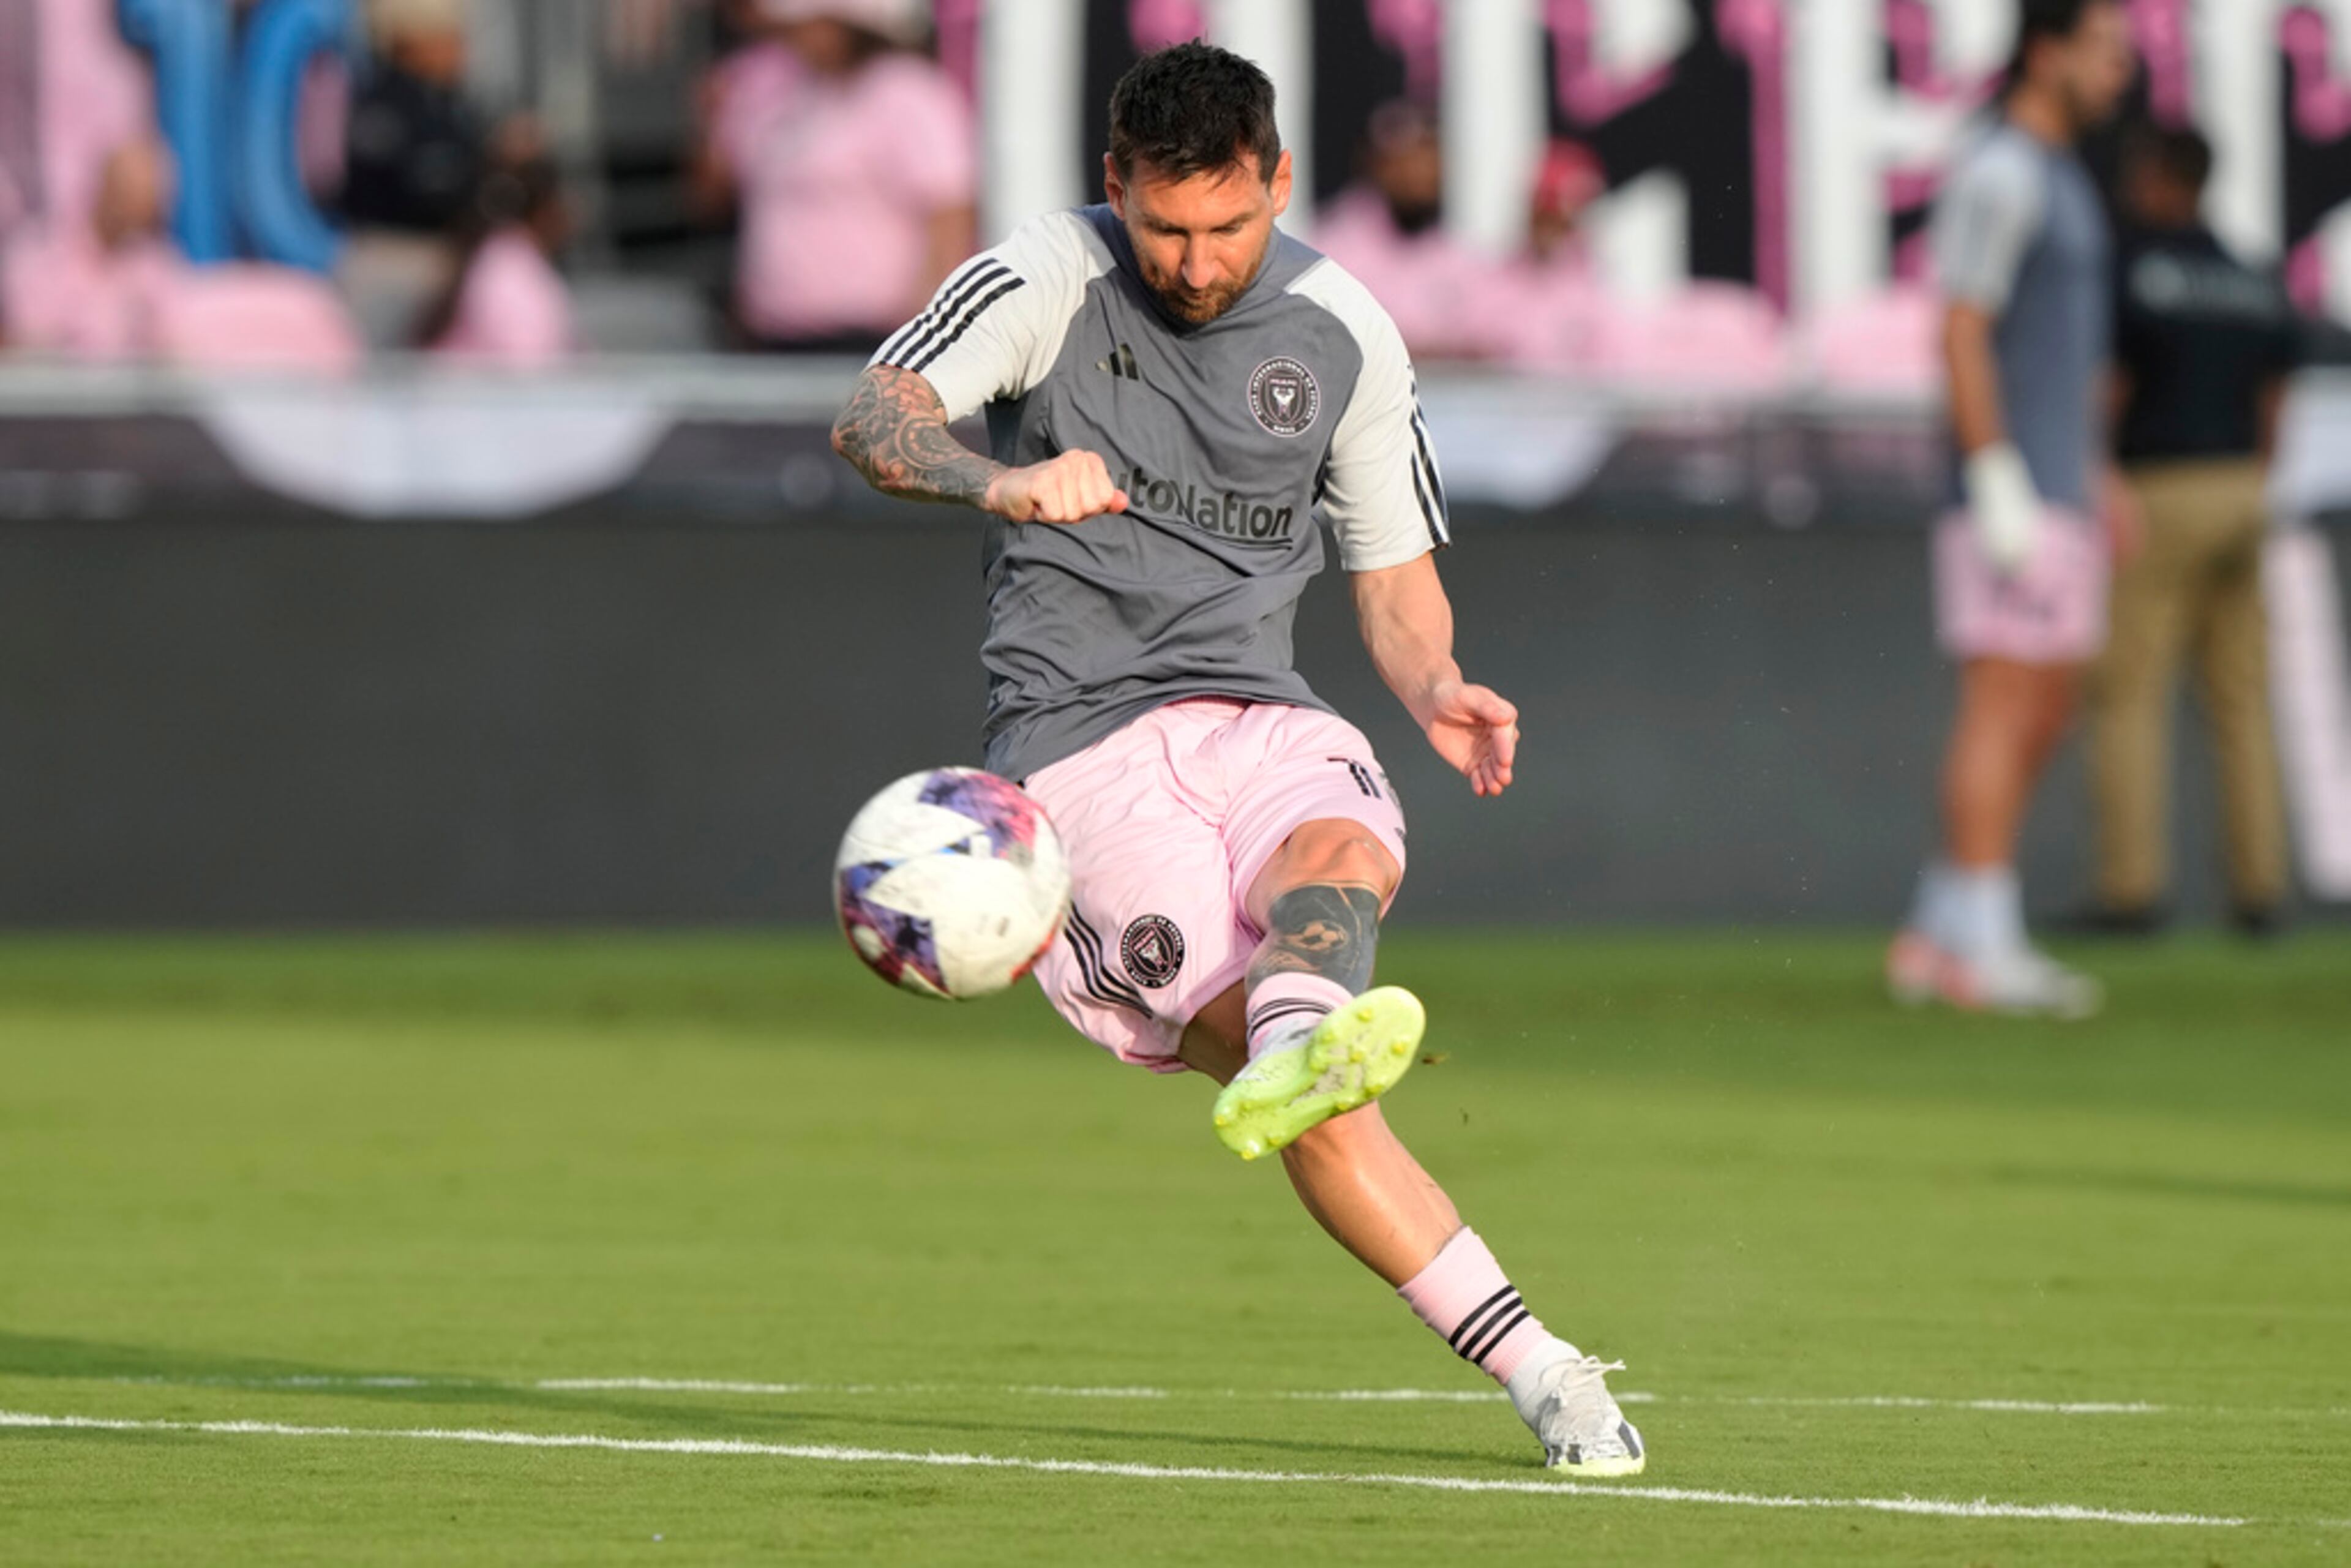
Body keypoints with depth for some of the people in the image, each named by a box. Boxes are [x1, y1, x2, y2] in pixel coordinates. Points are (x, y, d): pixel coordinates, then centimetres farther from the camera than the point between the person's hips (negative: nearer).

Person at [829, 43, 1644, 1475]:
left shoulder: (1343, 331, 9)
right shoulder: (1051, 278, -2)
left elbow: (1395, 576, 18)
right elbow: (875, 417, -16)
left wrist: (1438, 687, -5)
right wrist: (998, 481, -38)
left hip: (1257, 709, 3)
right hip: (1082, 733, -3)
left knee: (1345, 852, -37)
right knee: (1313, 1110, -21)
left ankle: (1297, 1049, -69)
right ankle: (1534, 1368, -27)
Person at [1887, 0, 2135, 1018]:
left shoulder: (2060, 179, 19)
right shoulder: (1999, 176, -12)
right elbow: (1960, 333, -17)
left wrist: (2093, 477, 22)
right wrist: (1998, 484, -22)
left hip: (2058, 498, 10)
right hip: (2010, 497, -10)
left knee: (2043, 723, 9)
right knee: (2004, 710, -10)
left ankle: (1938, 937, 12)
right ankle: (1979, 946, -9)